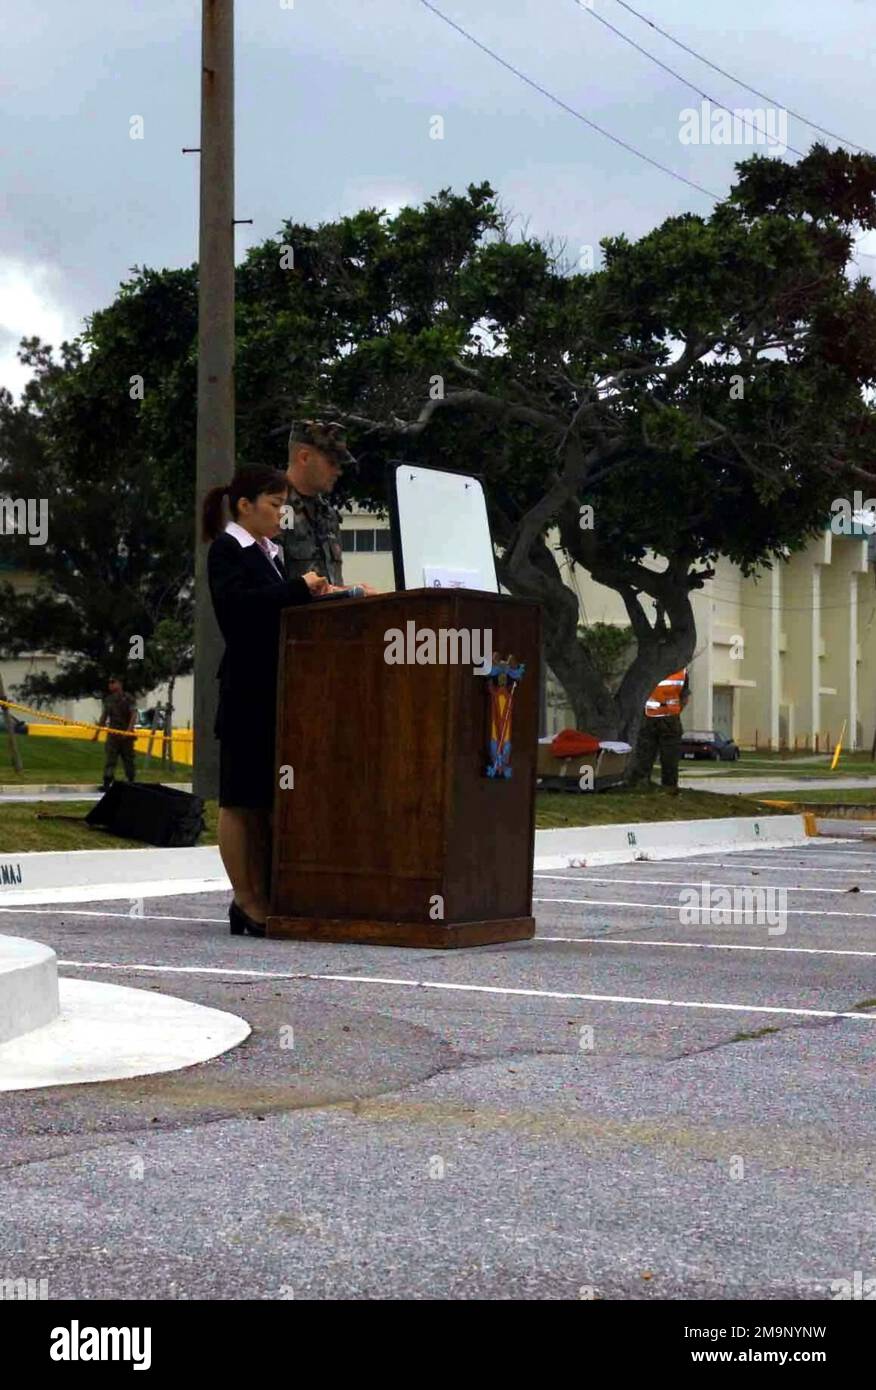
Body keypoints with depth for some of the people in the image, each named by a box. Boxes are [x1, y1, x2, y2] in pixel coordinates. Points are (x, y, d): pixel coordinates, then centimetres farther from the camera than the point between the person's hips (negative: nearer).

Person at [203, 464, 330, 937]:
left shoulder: (269, 552, 21)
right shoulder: (227, 549, -4)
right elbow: (236, 602, -20)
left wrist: (316, 593, 2)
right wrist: (299, 588, -17)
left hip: (276, 689, 8)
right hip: (246, 689, -8)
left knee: (266, 797, 7)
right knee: (240, 799, -3)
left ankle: (264, 898, 10)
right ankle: (247, 902, -1)